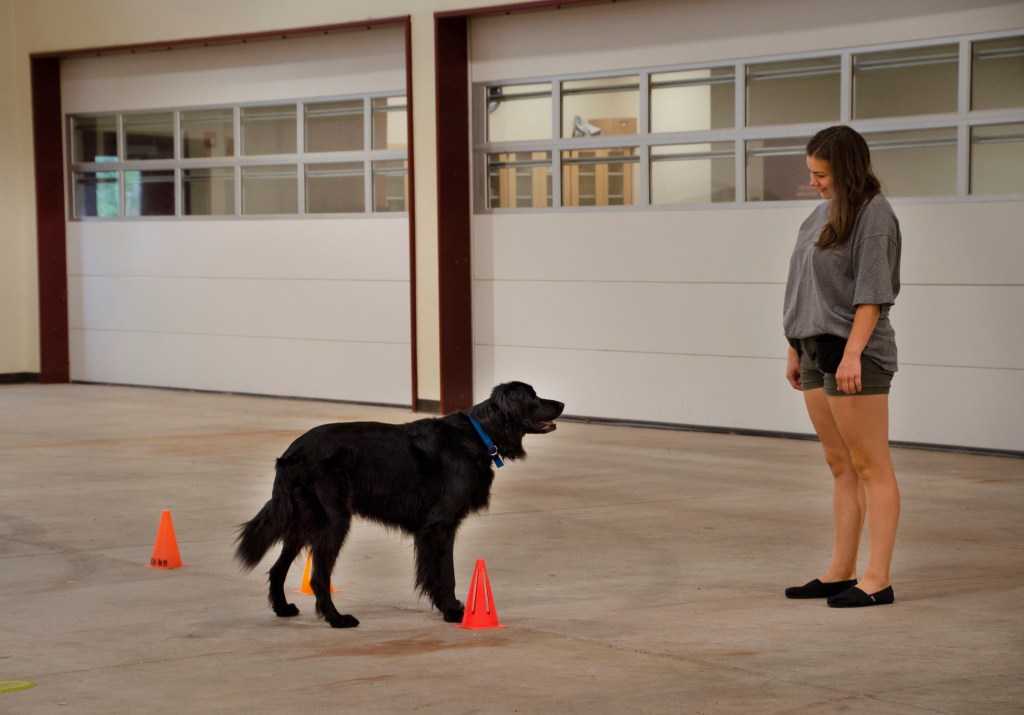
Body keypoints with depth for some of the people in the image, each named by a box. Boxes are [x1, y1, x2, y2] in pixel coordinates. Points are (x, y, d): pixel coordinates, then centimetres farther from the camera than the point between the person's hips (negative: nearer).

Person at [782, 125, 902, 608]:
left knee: (870, 467, -6)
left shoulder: (872, 215, -10)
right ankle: (840, 572, 18)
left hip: (853, 354, -9)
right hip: (817, 351, 9)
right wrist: (796, 349, 17)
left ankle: (877, 579, -5)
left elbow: (871, 293, -17)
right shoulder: (824, 213, 15)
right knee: (839, 465, 12)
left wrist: (852, 353, -23)